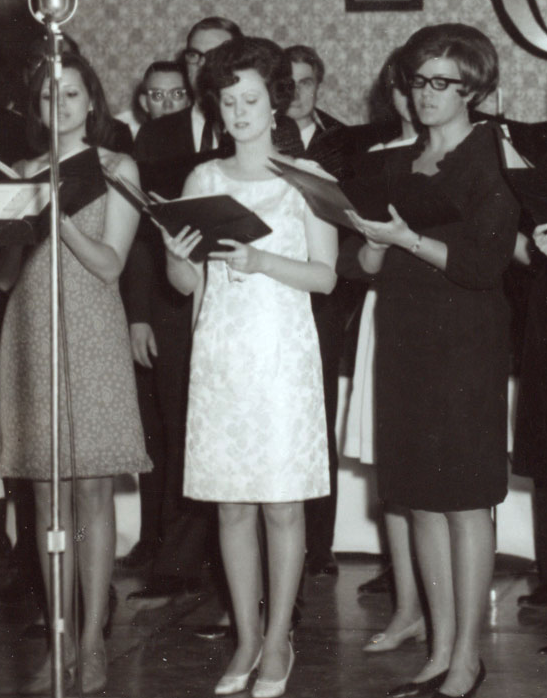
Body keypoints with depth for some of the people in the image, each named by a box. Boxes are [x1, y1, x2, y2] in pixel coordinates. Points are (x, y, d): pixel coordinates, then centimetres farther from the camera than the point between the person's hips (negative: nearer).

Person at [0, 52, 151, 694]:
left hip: (90, 334, -3)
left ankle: (92, 642, -1)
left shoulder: (116, 169, 4)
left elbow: (109, 264, -4)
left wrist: (59, 214, -16)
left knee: (91, 490, -5)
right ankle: (61, 642, 8)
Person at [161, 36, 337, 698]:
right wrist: (179, 256, -12)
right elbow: (186, 283, 10)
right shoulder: (203, 179, 10)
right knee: (232, 506, 6)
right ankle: (246, 640, 15)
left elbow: (325, 275, -3)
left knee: (282, 505, 0)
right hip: (219, 352, 3)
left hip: (283, 353, -3)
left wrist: (261, 261, -18)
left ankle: (278, 644, 9)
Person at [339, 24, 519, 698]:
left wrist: (408, 239, -17)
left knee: (465, 502, -4)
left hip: (465, 346, -6)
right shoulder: (396, 165, 15)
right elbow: (366, 265, 14)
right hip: (404, 344, 6)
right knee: (423, 501, 7)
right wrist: (375, 239, -7)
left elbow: (485, 263, -13)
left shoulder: (488, 163, -4)